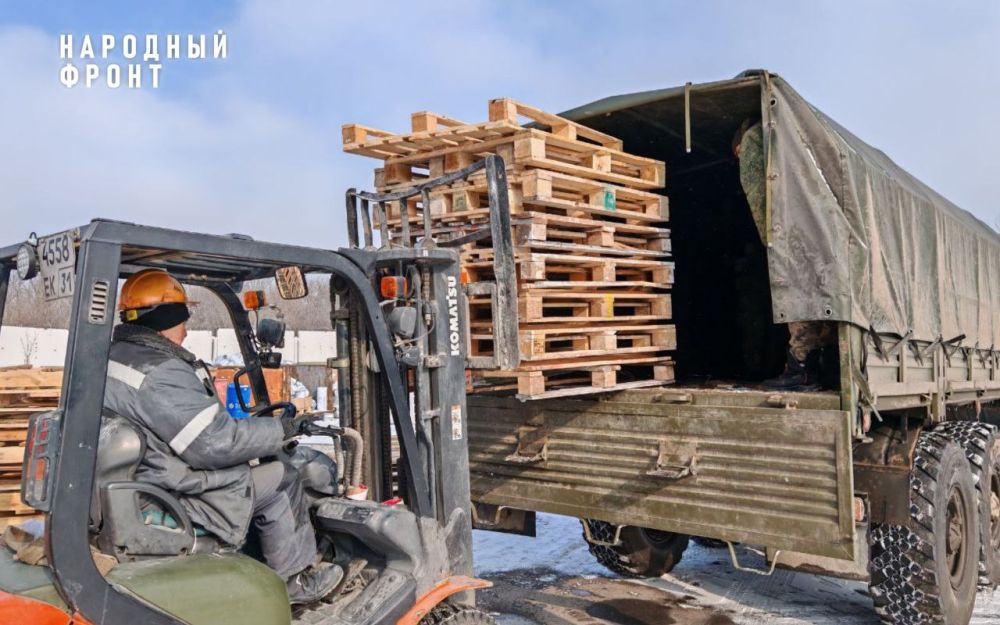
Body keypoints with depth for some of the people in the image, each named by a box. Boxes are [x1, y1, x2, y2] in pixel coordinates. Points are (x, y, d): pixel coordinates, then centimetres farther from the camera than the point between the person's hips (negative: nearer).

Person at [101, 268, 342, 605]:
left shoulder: (112, 358, 6)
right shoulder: (159, 374, -26)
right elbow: (217, 443, -26)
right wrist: (280, 430, -14)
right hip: (178, 503, -10)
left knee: (262, 476, 19)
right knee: (281, 479, 0)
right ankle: (295, 579, 12)